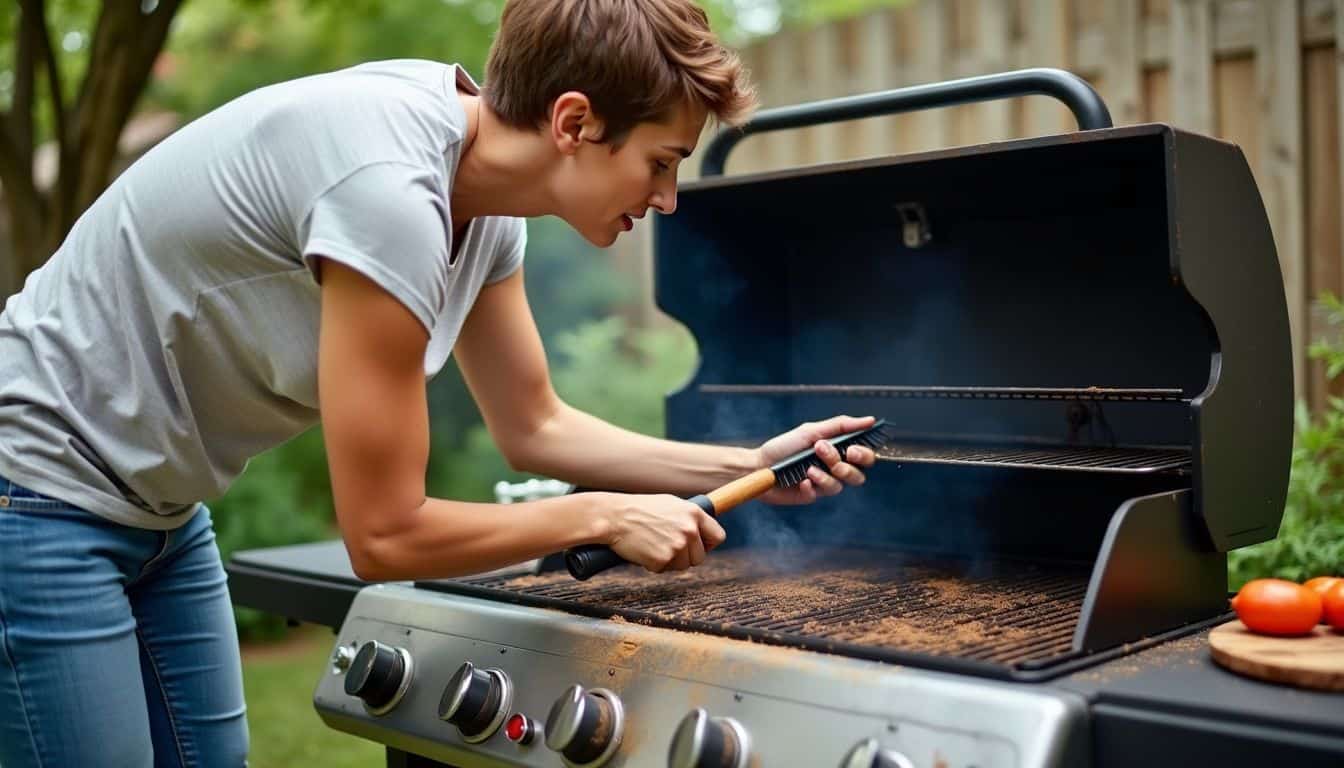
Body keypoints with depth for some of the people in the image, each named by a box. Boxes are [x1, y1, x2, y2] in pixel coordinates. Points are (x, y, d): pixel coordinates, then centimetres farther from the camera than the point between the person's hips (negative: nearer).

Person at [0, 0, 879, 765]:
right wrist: (607, 518, -14)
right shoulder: (391, 188, -31)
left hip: (157, 509, 8)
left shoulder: (483, 200, -4)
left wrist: (749, 467, -2)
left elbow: (535, 429, 7)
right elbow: (386, 536, -26)